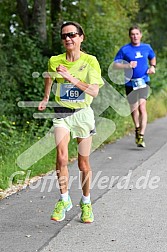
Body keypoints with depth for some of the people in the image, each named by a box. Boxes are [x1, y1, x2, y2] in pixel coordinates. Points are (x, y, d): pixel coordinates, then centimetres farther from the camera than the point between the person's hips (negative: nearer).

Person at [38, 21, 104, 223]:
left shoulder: (90, 61, -7)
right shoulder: (55, 61, 0)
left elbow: (94, 91, -17)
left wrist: (71, 78, -23)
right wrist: (45, 98, 30)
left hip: (83, 114, -1)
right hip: (62, 113, 1)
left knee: (83, 163, 6)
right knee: (61, 157, -18)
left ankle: (86, 203, 25)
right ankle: (64, 200, -1)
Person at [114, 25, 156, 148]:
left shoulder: (147, 48, 7)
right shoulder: (124, 49, -3)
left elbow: (153, 58, 27)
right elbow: (115, 64, -2)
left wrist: (152, 67, 7)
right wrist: (128, 65, -17)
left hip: (144, 82, 0)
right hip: (130, 83, 0)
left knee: (142, 107, -16)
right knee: (134, 108, 10)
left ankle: (141, 136, -18)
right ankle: (137, 129, 38)